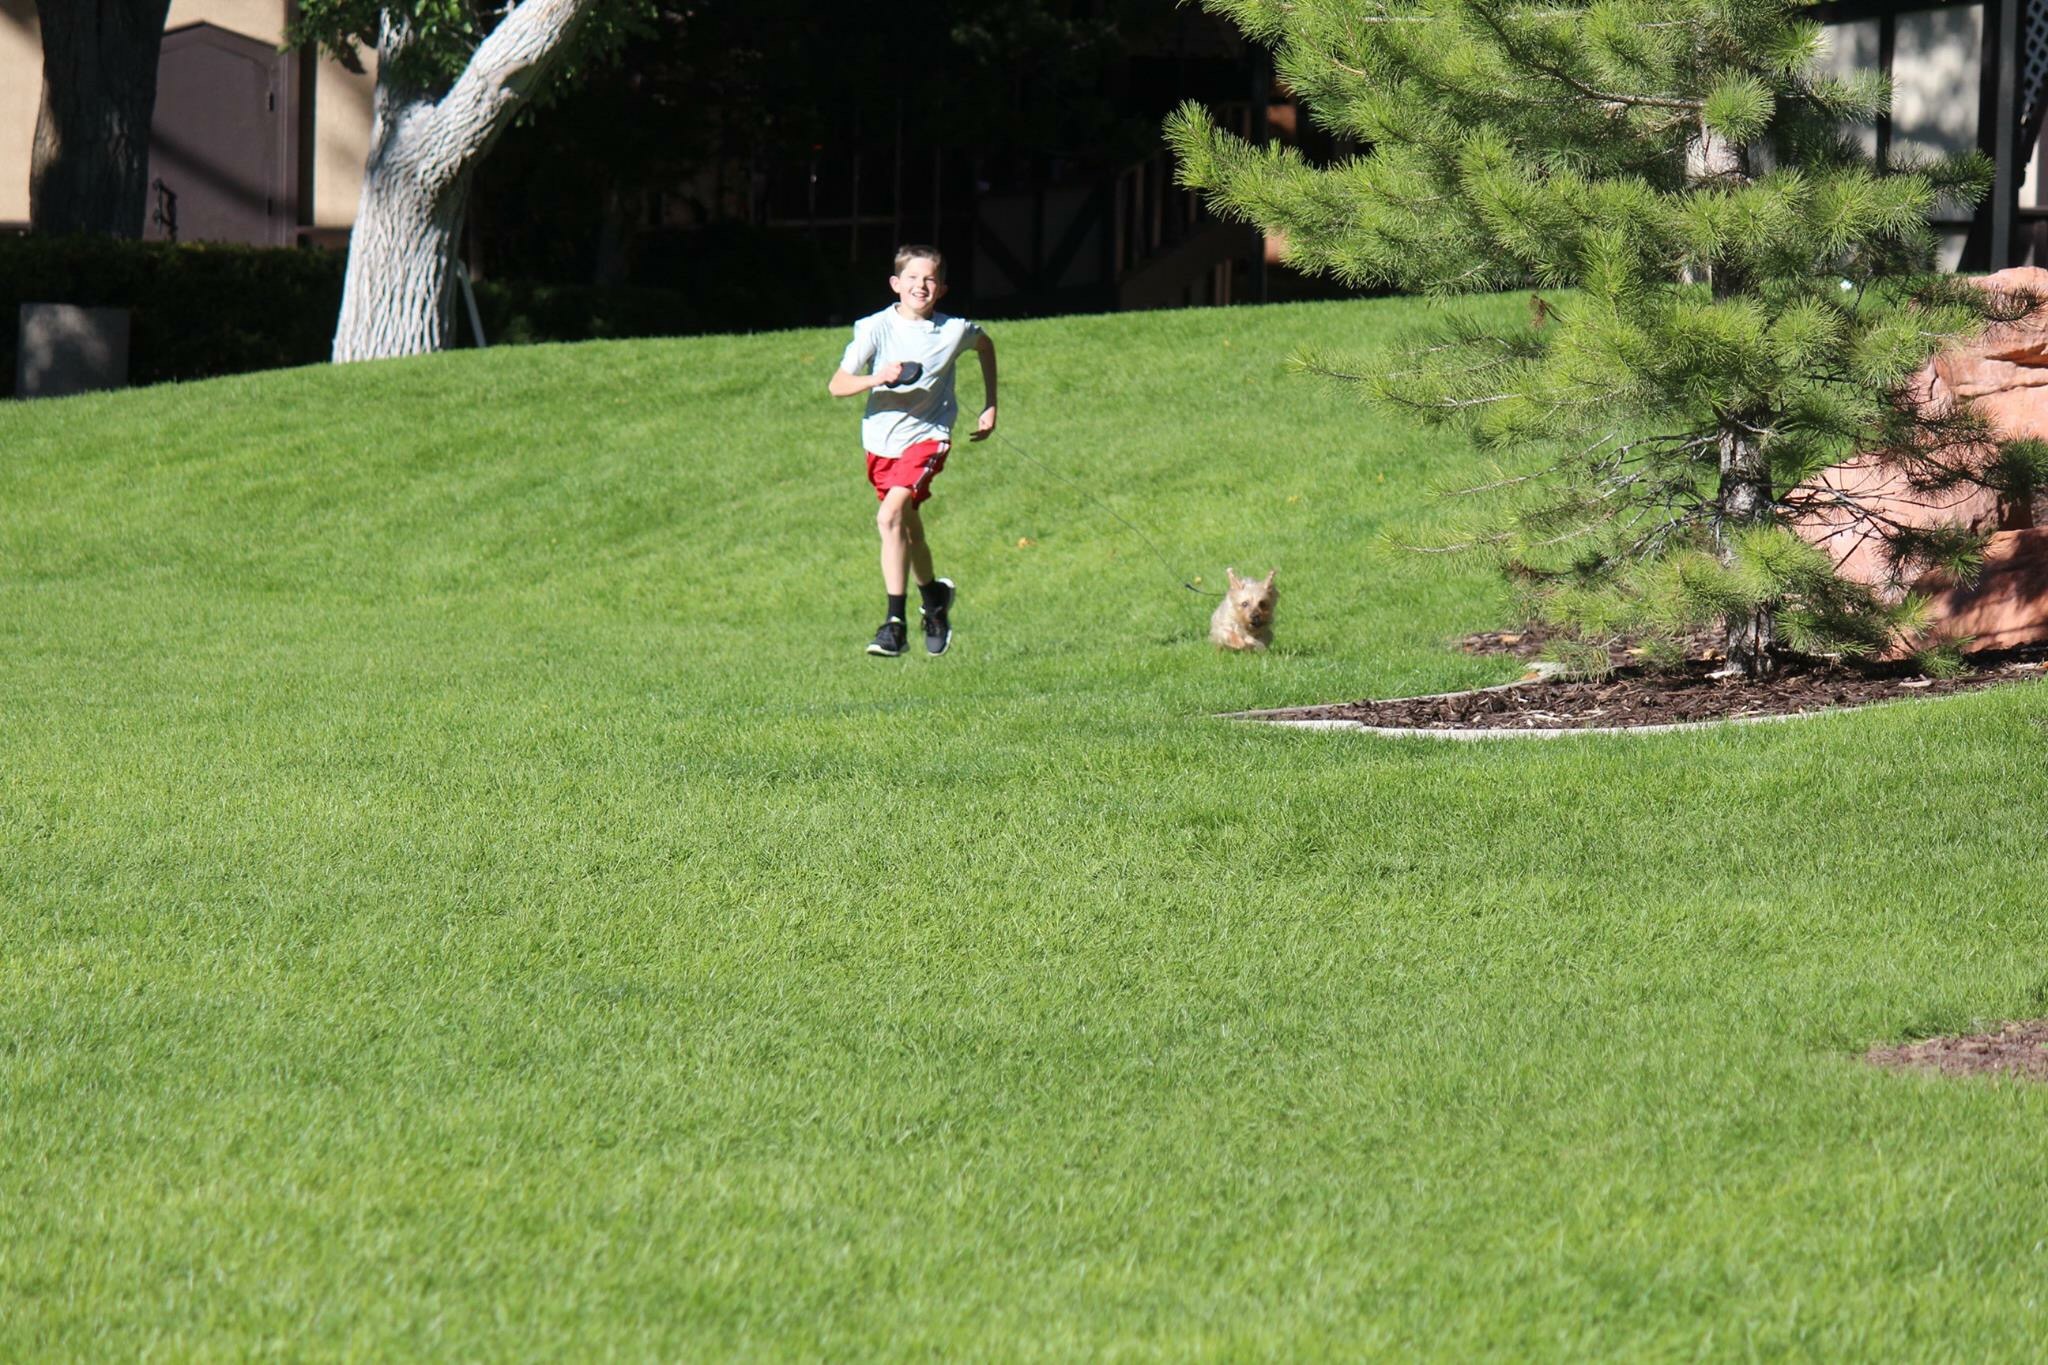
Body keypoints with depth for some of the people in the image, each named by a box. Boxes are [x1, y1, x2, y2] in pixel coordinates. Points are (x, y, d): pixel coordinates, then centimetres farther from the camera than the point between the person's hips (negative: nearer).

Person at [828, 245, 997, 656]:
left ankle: (895, 624, -21)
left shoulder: (955, 330, -7)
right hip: (881, 439, 3)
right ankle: (934, 596, 44)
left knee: (890, 517, -23)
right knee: (908, 527, 16)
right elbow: (837, 385, -13)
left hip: (927, 436, -3)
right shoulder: (876, 329, -10)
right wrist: (878, 378, -31)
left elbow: (986, 345, 18)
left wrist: (990, 406, 18)